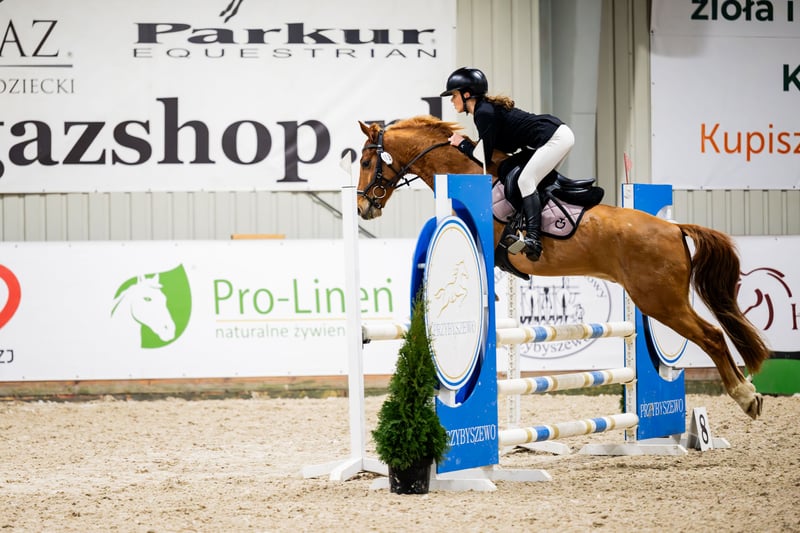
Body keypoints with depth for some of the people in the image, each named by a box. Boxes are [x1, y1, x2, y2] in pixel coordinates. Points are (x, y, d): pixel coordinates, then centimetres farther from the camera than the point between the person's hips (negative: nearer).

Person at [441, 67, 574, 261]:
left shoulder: (484, 114, -14)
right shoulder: (487, 108, 16)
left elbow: (484, 158, -12)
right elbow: (507, 147, 20)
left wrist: (462, 143, 2)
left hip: (556, 138, -11)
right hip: (559, 134, 11)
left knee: (525, 181, -18)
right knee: (532, 181, 17)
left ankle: (533, 239, -29)